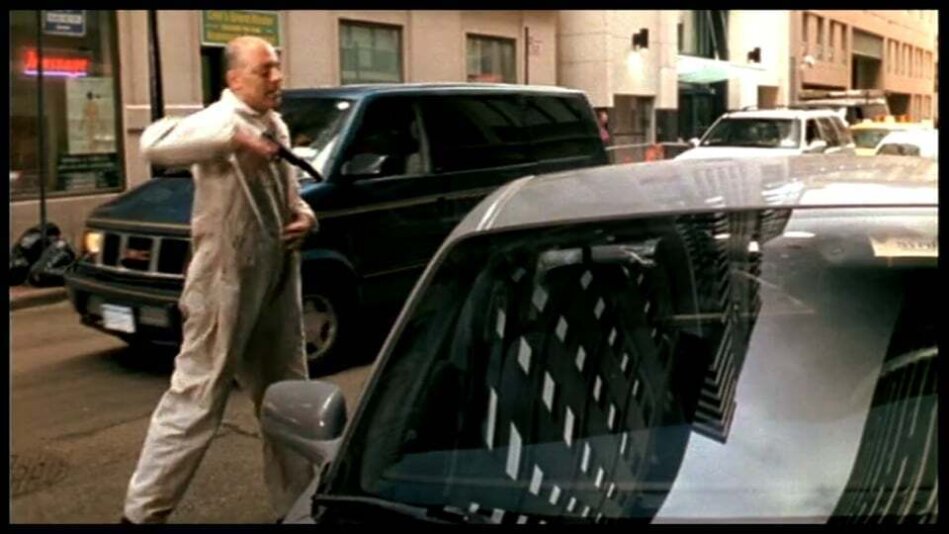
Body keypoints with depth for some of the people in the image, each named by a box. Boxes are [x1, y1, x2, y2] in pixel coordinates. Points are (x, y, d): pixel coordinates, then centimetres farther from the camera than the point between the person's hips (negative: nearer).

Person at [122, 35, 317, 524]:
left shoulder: (276, 126, 13)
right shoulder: (220, 120, -12)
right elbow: (154, 142, -32)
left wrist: (303, 214, 3)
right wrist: (234, 136, -36)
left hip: (278, 286, 8)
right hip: (226, 287, -8)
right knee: (195, 402, 0)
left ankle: (295, 502, 31)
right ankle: (144, 511, 15)